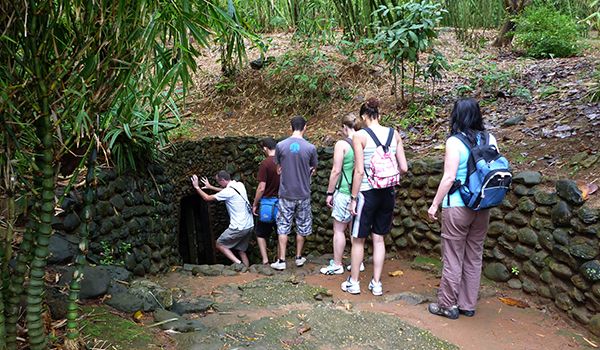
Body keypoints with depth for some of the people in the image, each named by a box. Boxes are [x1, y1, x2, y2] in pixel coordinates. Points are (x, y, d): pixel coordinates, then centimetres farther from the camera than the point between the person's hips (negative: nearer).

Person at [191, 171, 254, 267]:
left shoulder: (228, 191, -16)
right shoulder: (240, 185, 7)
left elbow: (207, 198, -6)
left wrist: (197, 187, 6)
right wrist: (210, 187, 32)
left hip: (239, 228, -8)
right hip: (249, 226, 8)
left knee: (219, 244, 9)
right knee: (241, 250, 18)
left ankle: (237, 262, -4)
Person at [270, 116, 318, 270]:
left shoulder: (280, 145, -8)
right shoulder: (310, 148, -9)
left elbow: (279, 169, 5)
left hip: (286, 194, 0)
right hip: (303, 194, 0)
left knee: (283, 227, 8)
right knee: (302, 227, 15)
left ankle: (281, 261, 9)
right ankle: (299, 258, 24)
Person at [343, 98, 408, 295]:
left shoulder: (360, 136, -10)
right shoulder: (394, 134, 2)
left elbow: (359, 170, -14)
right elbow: (404, 168, 1)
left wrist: (353, 198, -7)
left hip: (367, 192, -4)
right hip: (388, 193, 4)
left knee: (358, 239, 11)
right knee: (379, 239, 15)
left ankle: (353, 282, 22)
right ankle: (376, 283, 21)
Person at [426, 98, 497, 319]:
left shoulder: (454, 142, -12)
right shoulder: (490, 140, 3)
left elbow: (449, 177, -16)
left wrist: (434, 204, -7)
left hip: (457, 207, -5)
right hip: (483, 208, 5)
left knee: (453, 258, 6)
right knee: (474, 257, 14)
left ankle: (448, 305, 17)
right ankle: (468, 305, 25)